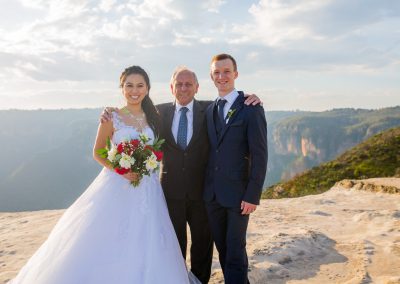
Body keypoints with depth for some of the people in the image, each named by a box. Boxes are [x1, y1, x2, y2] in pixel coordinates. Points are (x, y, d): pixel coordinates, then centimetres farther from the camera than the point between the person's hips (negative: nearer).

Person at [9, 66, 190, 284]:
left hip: (147, 188, 4)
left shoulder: (153, 117, 7)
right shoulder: (112, 117, -4)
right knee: (107, 242, -1)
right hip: (117, 185, -3)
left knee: (144, 245, 7)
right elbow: (97, 153, 0)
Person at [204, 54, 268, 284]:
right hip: (212, 193, 6)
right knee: (222, 248, 15)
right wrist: (206, 187, 7)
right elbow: (211, 151, 12)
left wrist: (253, 195, -15)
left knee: (235, 250, 3)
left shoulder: (251, 108, -7)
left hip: (238, 194, -5)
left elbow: (260, 155, -11)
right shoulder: (209, 110, 11)